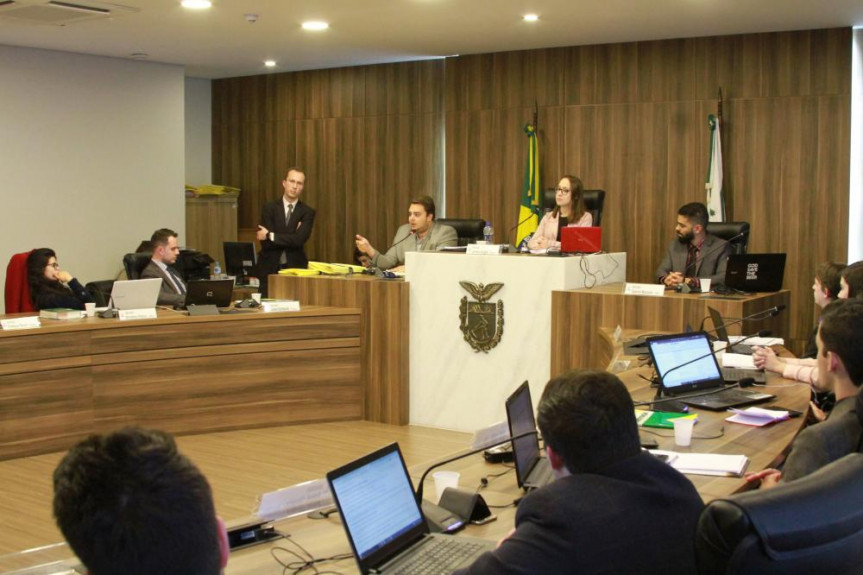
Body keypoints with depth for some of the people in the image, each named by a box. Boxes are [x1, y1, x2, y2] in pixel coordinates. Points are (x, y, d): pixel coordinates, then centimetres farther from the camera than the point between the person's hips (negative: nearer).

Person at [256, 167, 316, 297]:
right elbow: (265, 243, -8)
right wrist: (290, 239, -10)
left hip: (295, 268, 0)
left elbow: (300, 239, -14)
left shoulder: (307, 212, 2)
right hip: (270, 269, 0)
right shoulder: (269, 208, 3)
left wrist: (270, 235, -11)